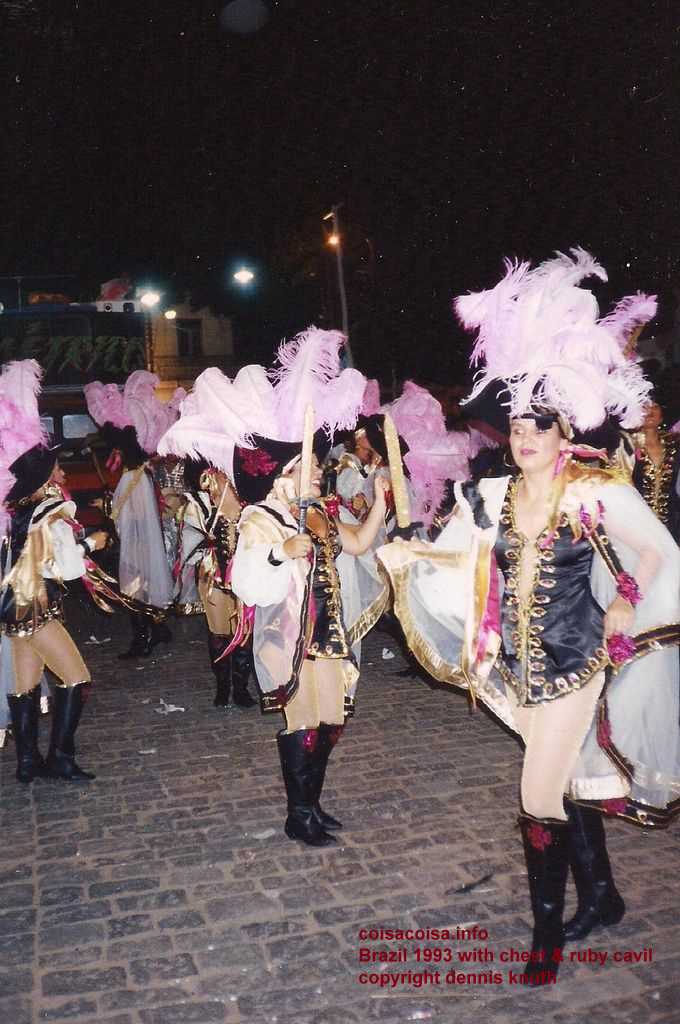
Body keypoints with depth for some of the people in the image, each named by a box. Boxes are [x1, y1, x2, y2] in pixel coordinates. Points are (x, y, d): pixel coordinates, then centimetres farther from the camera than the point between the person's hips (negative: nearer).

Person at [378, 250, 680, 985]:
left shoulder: (595, 492, -14)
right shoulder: (496, 497, 0)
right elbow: (453, 552, 9)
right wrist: (403, 555, -7)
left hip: (573, 665, -5)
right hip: (521, 667, 5)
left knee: (541, 800, -2)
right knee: (572, 782, 20)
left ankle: (546, 933, 19)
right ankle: (601, 896, 41)